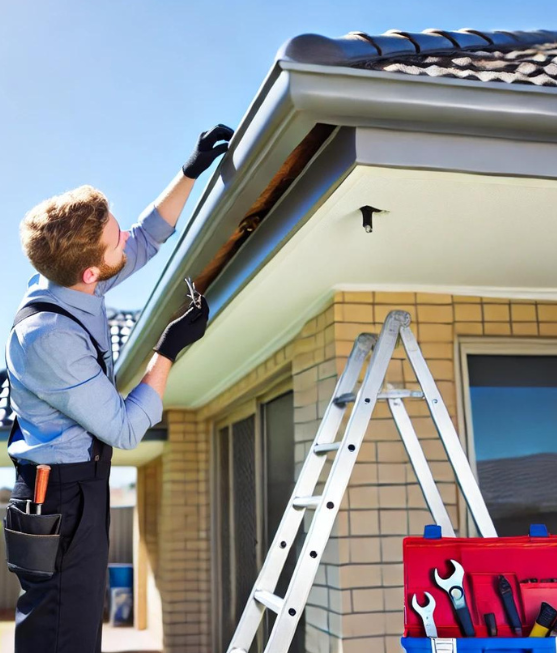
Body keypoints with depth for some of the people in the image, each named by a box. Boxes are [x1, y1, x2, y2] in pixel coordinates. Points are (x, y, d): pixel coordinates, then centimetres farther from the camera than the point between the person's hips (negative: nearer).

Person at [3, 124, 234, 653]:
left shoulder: (72, 283, -3)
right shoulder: (48, 339, -29)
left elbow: (147, 239, 14)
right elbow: (125, 429, -22)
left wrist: (191, 173, 9)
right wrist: (169, 349, -18)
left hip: (80, 484, 10)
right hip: (60, 497, -10)